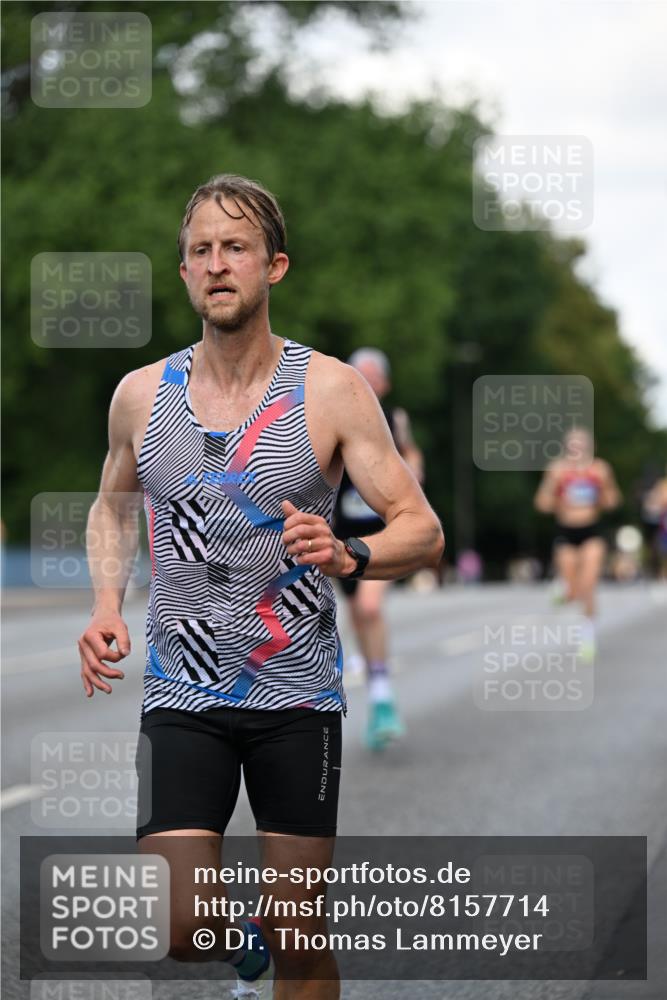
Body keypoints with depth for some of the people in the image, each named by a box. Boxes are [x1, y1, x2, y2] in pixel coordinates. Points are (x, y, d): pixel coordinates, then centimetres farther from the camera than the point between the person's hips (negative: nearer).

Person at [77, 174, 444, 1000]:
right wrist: (107, 606, 4)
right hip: (181, 693, 1)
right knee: (177, 931, -9)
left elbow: (422, 530, -5)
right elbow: (113, 506, 21)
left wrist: (349, 556, -25)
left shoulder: (331, 390, -5)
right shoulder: (141, 394, 2)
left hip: (297, 693, -1)